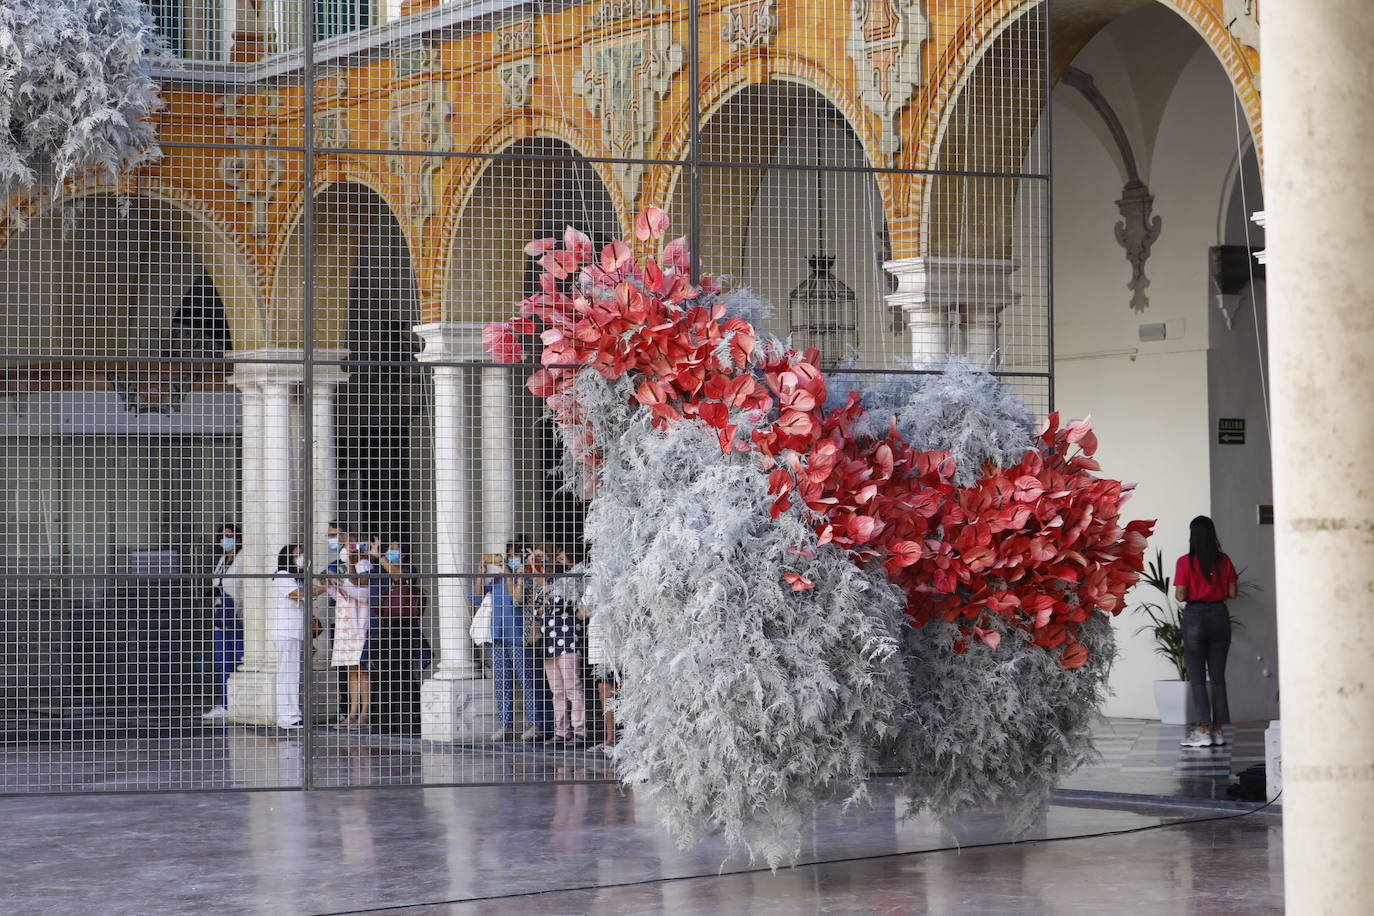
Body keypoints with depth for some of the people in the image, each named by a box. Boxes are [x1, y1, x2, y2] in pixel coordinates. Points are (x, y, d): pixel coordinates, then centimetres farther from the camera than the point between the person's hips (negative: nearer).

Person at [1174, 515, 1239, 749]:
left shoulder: (1185, 562, -10)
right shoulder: (1224, 561, 1)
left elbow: (1181, 596, -12)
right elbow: (1232, 593, 3)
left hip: (1195, 617, -4)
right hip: (1220, 615, 4)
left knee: (1197, 678, 0)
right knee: (1218, 677, 8)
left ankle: (1203, 731, -3)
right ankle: (1218, 730, 9)